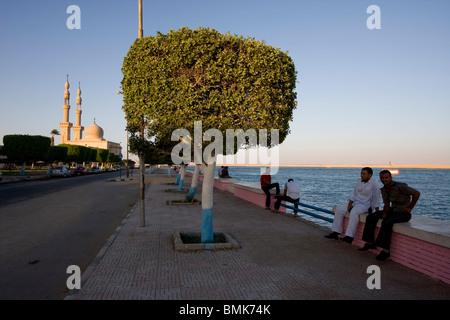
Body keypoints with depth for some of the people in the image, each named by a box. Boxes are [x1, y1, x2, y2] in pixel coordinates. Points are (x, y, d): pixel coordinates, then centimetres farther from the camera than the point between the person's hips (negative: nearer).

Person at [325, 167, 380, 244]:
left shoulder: (374, 184, -10)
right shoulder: (359, 181, 10)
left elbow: (376, 199, -11)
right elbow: (354, 193, 8)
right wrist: (349, 204, -4)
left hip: (366, 205, -7)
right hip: (355, 202, 7)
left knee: (354, 213, -36)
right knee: (339, 210, -11)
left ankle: (349, 237, -35)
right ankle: (335, 232, -9)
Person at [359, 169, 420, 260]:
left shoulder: (400, 186, -19)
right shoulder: (383, 190, 4)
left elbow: (417, 193, -17)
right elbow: (387, 204, 10)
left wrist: (410, 208, -13)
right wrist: (385, 213, -10)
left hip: (403, 213, -8)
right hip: (392, 210, 8)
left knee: (387, 222, -33)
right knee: (370, 217, -3)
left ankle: (386, 250, -23)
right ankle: (370, 243, 5)